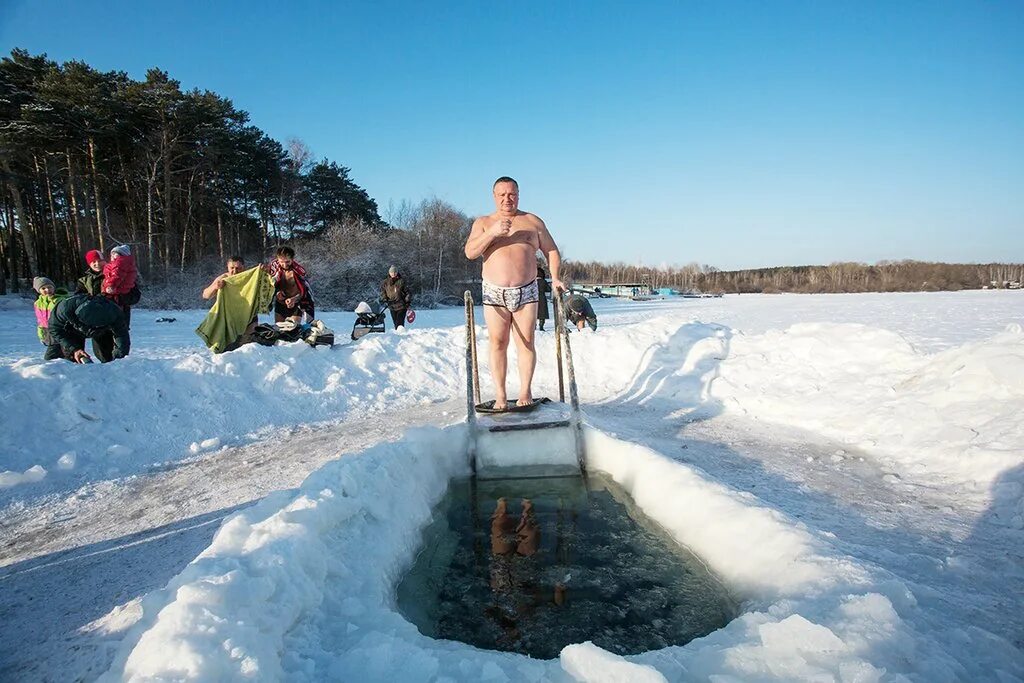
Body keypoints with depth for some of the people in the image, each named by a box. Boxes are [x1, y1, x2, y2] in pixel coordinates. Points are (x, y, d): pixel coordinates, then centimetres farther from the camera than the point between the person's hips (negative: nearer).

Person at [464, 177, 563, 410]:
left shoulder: (533, 222, 10)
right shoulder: (483, 222, 9)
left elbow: (551, 251, 12)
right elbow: (469, 252, -5)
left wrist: (554, 277, -2)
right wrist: (492, 232, -17)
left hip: (526, 292, 0)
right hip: (494, 294, 0)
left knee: (526, 343, -1)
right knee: (498, 343, -1)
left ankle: (525, 392, 7)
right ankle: (500, 395, 5)